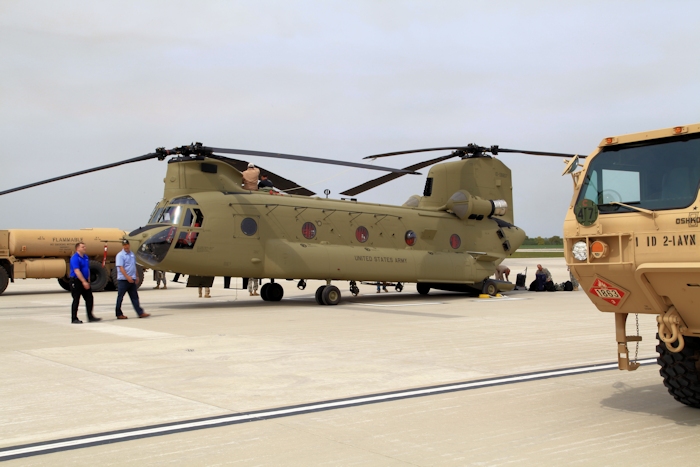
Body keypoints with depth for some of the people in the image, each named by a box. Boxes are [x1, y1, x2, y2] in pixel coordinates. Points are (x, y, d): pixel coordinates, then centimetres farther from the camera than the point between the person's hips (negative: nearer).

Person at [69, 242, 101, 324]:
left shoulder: (86, 257, 10)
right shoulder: (75, 258, -16)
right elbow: (77, 271, -24)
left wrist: (88, 281, 14)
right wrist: (84, 282, -27)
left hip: (85, 281, 8)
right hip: (76, 281, -8)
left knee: (89, 298, 6)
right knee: (76, 300, -1)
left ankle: (90, 317, 13)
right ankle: (74, 319, 7)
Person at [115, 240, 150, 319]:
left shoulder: (132, 254, 13)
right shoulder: (120, 255, -9)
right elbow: (121, 267, -18)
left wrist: (136, 276, 20)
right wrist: (127, 277, -26)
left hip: (132, 280, 7)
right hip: (123, 280, -7)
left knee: (135, 297, 7)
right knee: (120, 297, 3)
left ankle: (140, 313, 6)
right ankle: (119, 314, 10)